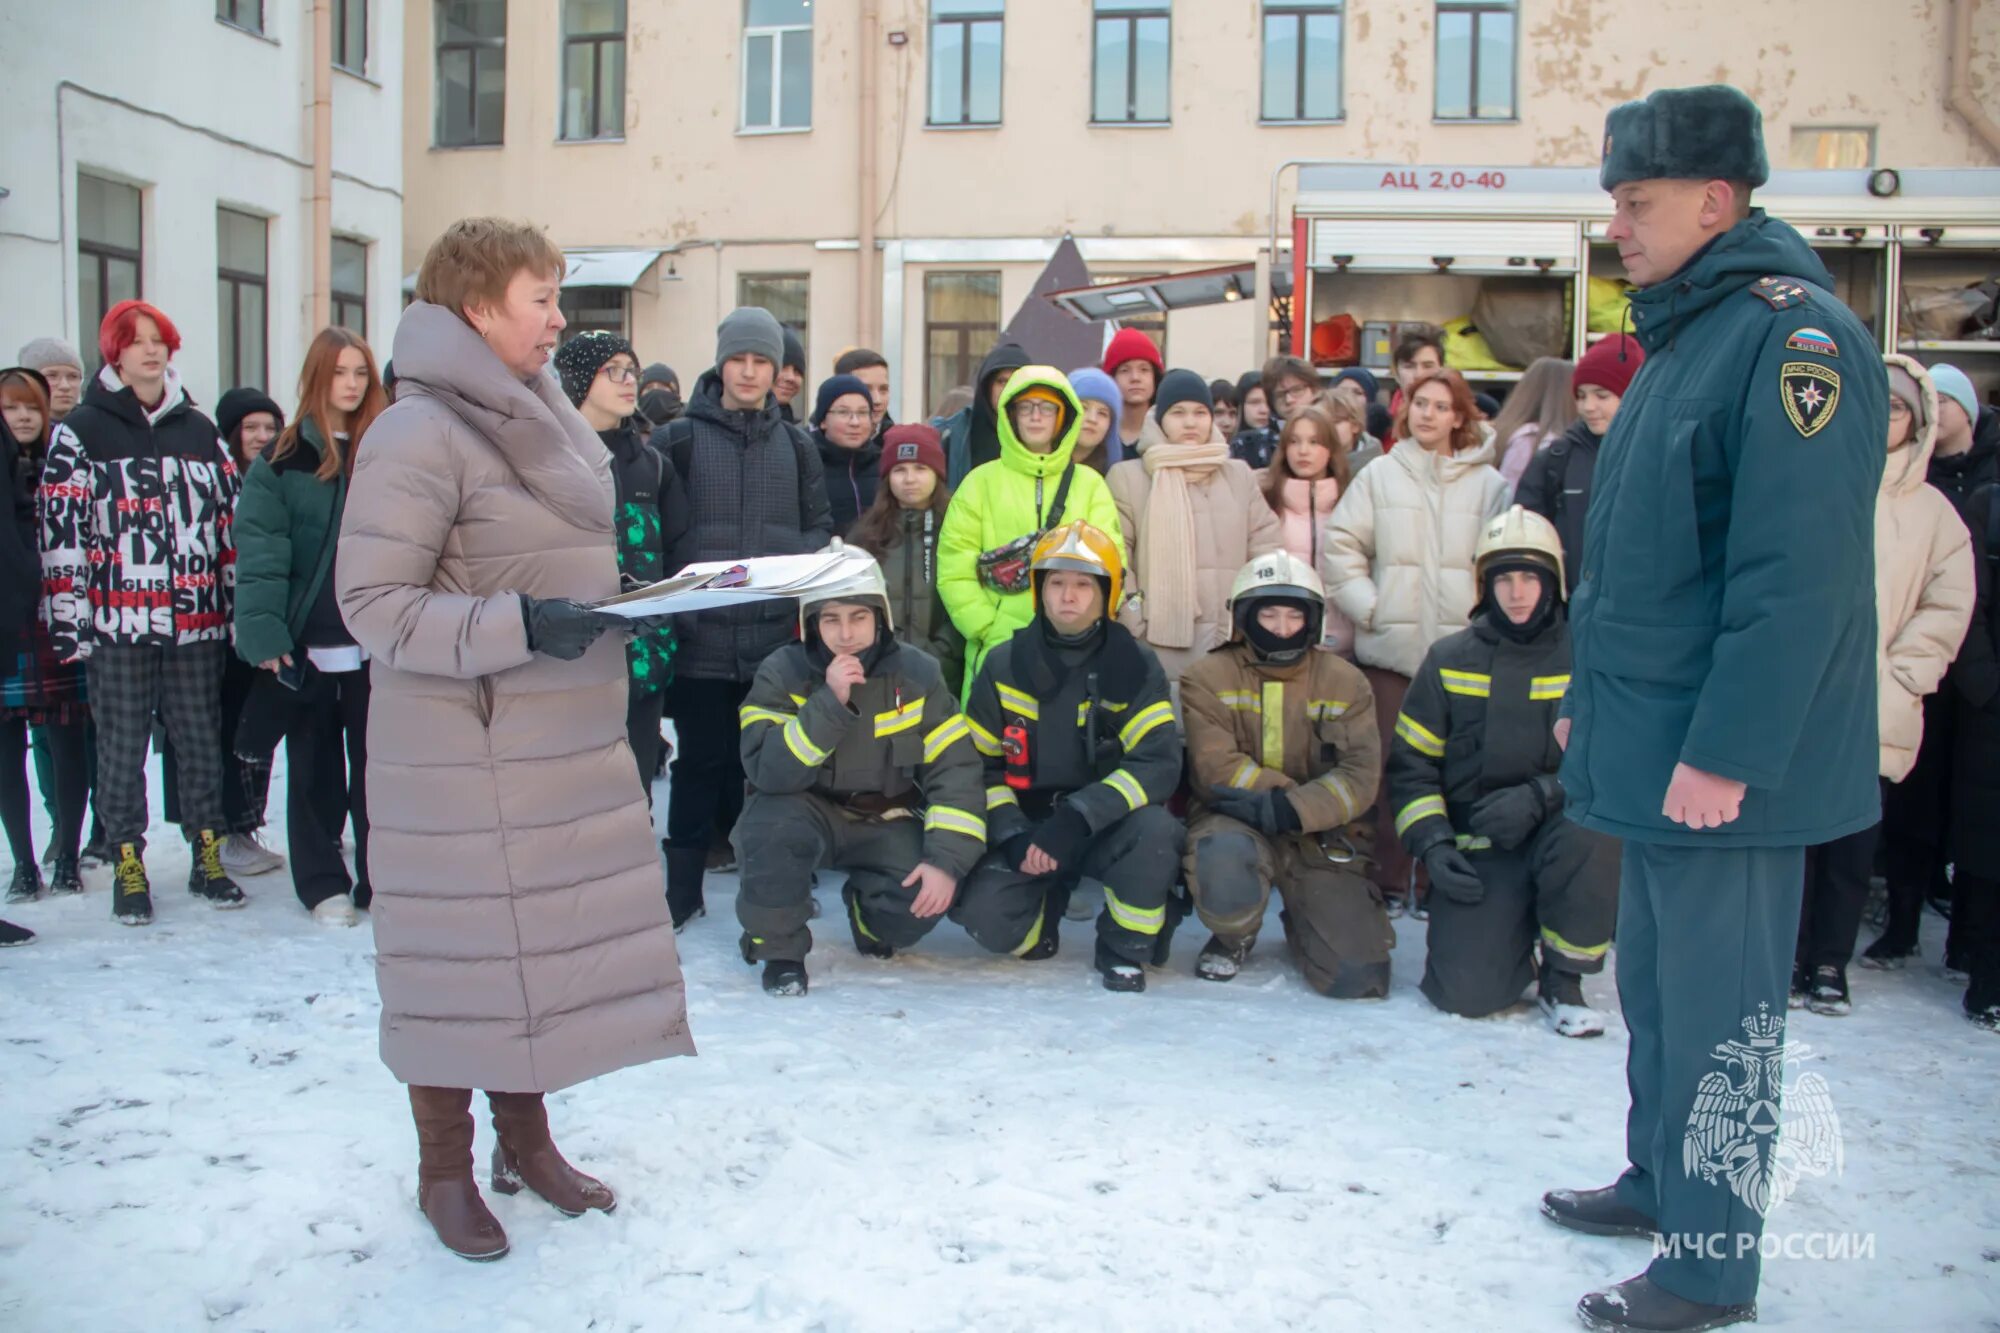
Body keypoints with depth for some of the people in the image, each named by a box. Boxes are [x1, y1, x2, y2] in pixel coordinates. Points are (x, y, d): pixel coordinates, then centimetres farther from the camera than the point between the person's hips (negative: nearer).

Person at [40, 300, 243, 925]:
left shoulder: (199, 431, 13)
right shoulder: (80, 433, 1)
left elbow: (230, 521, 15)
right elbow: (61, 531, -4)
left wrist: (239, 602, 11)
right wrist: (67, 618, -9)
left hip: (198, 622, 3)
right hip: (118, 624, -3)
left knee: (203, 743, 8)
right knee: (123, 749, 4)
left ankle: (208, 857, 20)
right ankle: (129, 867, 15)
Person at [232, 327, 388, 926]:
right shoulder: (282, 462, 1)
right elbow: (259, 551, -6)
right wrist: (263, 630, -16)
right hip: (308, 642, -1)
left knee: (376, 763, 6)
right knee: (314, 767, 9)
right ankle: (322, 882, 19)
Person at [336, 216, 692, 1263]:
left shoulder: (547, 420, 13)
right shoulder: (418, 434, -14)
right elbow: (373, 602, -18)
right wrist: (517, 625, -25)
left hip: (567, 746, 8)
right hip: (463, 757, -7)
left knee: (556, 941, 12)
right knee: (462, 958, 4)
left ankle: (526, 1140, 31)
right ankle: (445, 1169, 24)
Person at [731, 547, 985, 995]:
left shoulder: (915, 673, -10)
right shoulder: (782, 673, -15)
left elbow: (956, 768, -12)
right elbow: (767, 771, -27)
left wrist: (947, 858, -23)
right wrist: (830, 702, -35)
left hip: (885, 822, 2)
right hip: (809, 814, -2)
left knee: (924, 897, -25)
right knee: (772, 824, -35)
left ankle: (868, 918, 14)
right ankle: (779, 948, -9)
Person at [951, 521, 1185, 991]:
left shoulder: (1135, 665, -5)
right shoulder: (1004, 665, 1)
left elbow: (1159, 762, -17)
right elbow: (980, 763, 3)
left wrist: (1078, 818, -29)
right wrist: (1012, 836, -14)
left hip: (1107, 828, -1)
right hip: (1026, 827, 1)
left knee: (1154, 830, -34)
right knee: (983, 913, -24)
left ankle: (1126, 948, -6)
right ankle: (1047, 903, 13)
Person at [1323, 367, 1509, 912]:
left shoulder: (1486, 483, 4)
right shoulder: (1380, 475, 6)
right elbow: (1340, 547, 4)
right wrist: (1368, 606, -3)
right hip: (1390, 647, 1)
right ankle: (1389, 881, 14)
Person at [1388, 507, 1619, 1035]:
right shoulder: (1449, 660, 5)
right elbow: (1409, 763, 7)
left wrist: (1541, 796, -22)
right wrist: (1432, 842, -7)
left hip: (1558, 831, 0)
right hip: (1477, 850, 1)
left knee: (1590, 835, -37)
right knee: (1466, 991, -18)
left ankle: (1563, 981, -10)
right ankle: (1511, 932, 20)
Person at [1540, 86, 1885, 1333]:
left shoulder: (1791, 335, -17)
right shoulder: (1685, 336, 14)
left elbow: (1800, 574, -24)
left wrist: (1724, 753, -24)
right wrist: (1593, 702, 20)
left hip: (1724, 763, -9)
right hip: (1656, 752, 10)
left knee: (1718, 1008, 2)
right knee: (1657, 977, 20)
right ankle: (1661, 1177, 37)